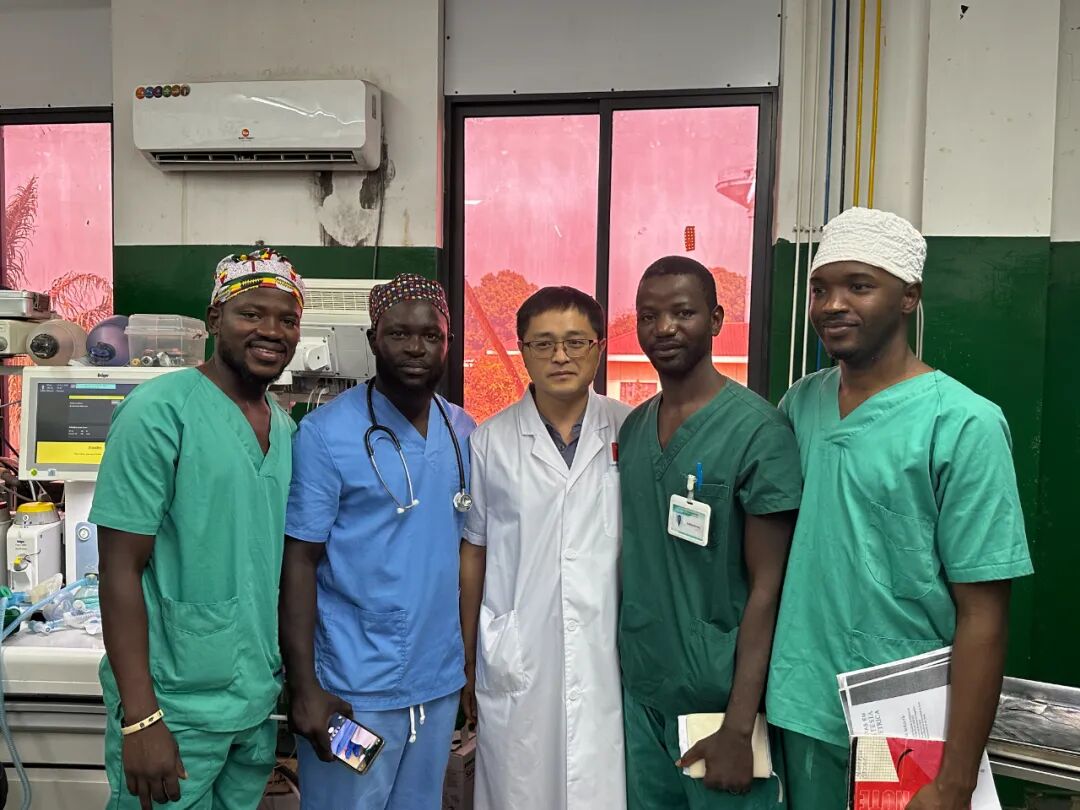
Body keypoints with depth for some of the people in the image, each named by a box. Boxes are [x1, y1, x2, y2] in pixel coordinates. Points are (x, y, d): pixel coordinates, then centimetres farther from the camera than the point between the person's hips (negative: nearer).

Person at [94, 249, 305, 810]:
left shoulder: (286, 428, 5)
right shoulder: (160, 411, -15)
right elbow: (120, 570, -15)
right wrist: (139, 718, -18)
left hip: (259, 702, 6)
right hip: (177, 708, -6)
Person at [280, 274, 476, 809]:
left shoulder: (465, 433, 3)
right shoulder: (325, 433, -13)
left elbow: (470, 549, 9)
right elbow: (299, 561, -11)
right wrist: (302, 685, -14)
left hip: (440, 684, 5)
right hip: (352, 689, -5)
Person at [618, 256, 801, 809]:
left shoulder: (758, 430, -14)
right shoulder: (632, 429, 3)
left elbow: (766, 586, -14)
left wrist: (739, 726, -15)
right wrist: (619, 670, 6)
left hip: (718, 697, -5)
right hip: (638, 691, 5)